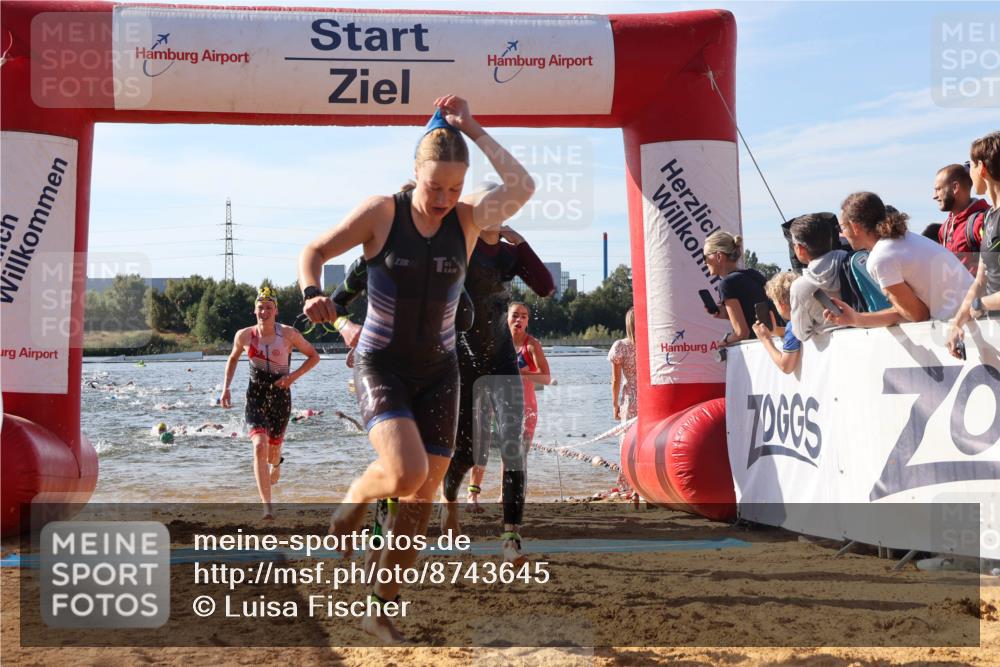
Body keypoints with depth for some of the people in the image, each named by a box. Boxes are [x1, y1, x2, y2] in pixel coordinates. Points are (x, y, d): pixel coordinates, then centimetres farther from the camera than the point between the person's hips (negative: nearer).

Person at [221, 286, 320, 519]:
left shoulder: (289, 334, -8)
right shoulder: (244, 336, -2)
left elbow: (314, 356, 2)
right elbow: (233, 359, 17)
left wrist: (293, 376, -12)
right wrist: (226, 388, 9)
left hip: (280, 396, 0)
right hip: (255, 396, 0)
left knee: (273, 448, 12)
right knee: (259, 446, -20)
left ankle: (276, 463, 55)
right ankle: (267, 506, -19)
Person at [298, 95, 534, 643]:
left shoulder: (467, 221, -5)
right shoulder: (382, 213, -10)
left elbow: (522, 188, -22)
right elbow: (315, 252, -2)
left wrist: (473, 131, -20)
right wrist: (314, 295, -23)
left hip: (438, 371, 3)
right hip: (379, 365, -3)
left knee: (423, 493, 2)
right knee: (406, 471, -25)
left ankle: (382, 609, 16)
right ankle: (352, 503, 11)